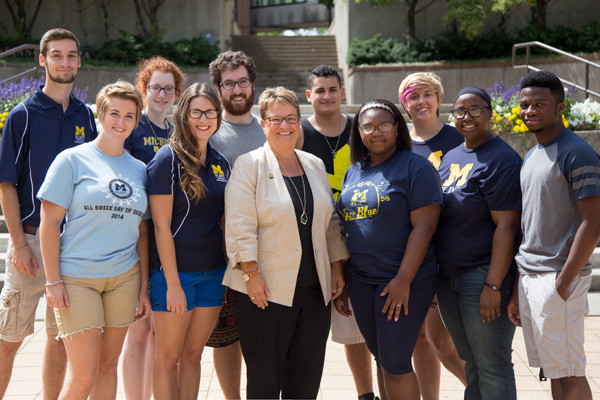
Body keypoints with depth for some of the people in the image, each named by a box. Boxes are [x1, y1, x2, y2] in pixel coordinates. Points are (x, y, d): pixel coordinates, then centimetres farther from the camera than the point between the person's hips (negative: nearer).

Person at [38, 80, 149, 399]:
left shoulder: (138, 169, 11)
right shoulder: (72, 160, -3)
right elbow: (49, 221, -5)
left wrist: (144, 287, 10)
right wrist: (53, 281, -10)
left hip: (124, 277, 4)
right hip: (77, 277, -4)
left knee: (108, 366, 9)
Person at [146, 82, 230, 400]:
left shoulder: (221, 163, 10)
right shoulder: (168, 159, -9)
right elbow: (161, 225, -13)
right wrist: (173, 283, -15)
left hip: (213, 273, 6)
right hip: (175, 271, -6)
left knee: (193, 354, 12)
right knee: (169, 357, 4)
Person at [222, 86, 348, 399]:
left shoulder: (315, 165, 13)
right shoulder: (249, 165, -3)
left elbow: (330, 223, 18)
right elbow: (240, 227, -10)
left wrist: (336, 268, 13)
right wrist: (252, 274, -16)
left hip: (315, 289, 5)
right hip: (266, 290, -5)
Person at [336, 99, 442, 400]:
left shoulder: (416, 168, -8)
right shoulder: (353, 172, 12)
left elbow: (424, 226, -15)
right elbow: (345, 227, 17)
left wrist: (403, 280, -20)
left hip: (404, 280, -6)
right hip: (360, 280, 6)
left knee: (395, 363, -4)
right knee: (382, 359, 14)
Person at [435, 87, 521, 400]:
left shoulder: (501, 159, -12)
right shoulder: (450, 157, 14)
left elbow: (507, 225, -18)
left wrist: (493, 286, -22)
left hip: (484, 275, -8)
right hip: (448, 277, 8)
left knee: (492, 367, -1)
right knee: (470, 363, 17)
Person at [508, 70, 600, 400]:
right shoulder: (530, 158, 16)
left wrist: (563, 282, -19)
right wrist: (516, 290, 16)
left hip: (557, 278, -8)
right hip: (529, 279, 8)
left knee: (568, 373, -3)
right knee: (554, 373, 13)